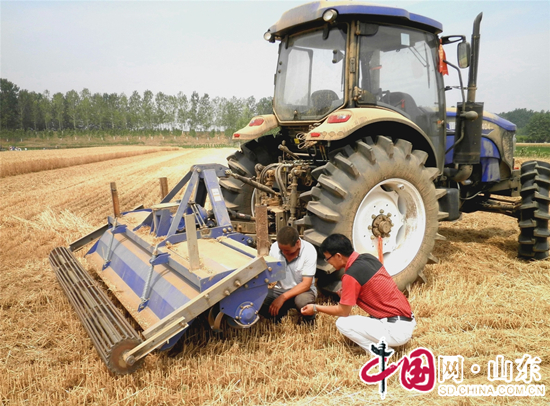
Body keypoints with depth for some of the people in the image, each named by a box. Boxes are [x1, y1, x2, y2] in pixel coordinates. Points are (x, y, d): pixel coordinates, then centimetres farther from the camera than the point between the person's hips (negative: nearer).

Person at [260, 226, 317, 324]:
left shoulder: (309, 250, -19)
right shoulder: (275, 247, -8)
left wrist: (283, 297, -30)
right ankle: (280, 313, 7)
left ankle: (309, 318, -1)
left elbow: (306, 284, -21)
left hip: (302, 290, -3)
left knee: (302, 301, -38)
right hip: (280, 289, 3)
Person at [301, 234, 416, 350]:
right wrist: (347, 292, 11)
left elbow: (343, 311, -6)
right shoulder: (368, 258, 6)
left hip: (397, 329, -9)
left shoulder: (351, 276, -17)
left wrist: (316, 308, 6)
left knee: (343, 323, -7)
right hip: (408, 322, 9)